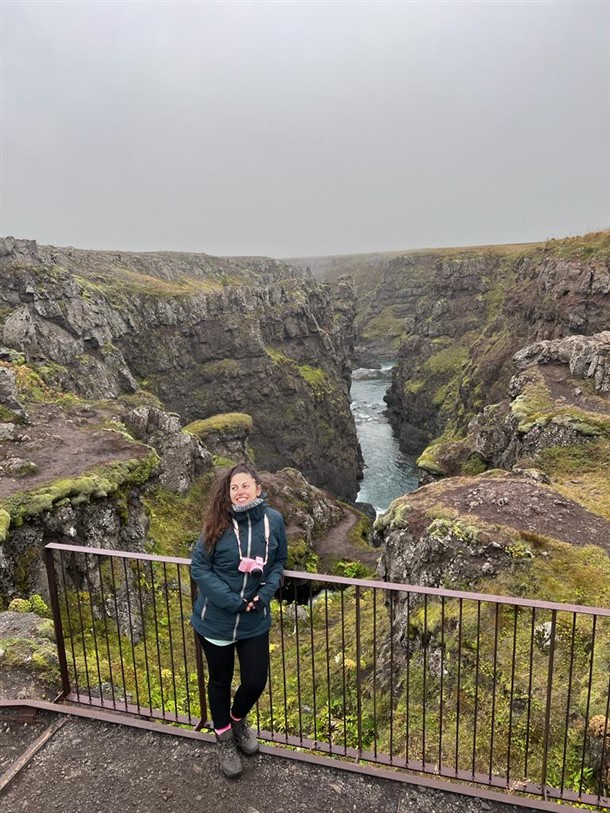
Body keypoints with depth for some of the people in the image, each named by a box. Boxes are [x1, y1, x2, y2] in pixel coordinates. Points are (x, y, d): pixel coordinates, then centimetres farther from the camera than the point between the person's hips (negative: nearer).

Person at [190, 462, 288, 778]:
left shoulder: (273, 520, -9)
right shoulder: (218, 523, -16)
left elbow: (279, 561, 4)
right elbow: (198, 566, -11)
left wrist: (265, 594, -11)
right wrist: (232, 601, -17)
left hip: (254, 621, 2)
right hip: (215, 619, -2)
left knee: (255, 681, 10)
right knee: (220, 680, 17)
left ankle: (238, 720, 46)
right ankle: (224, 738, 45)